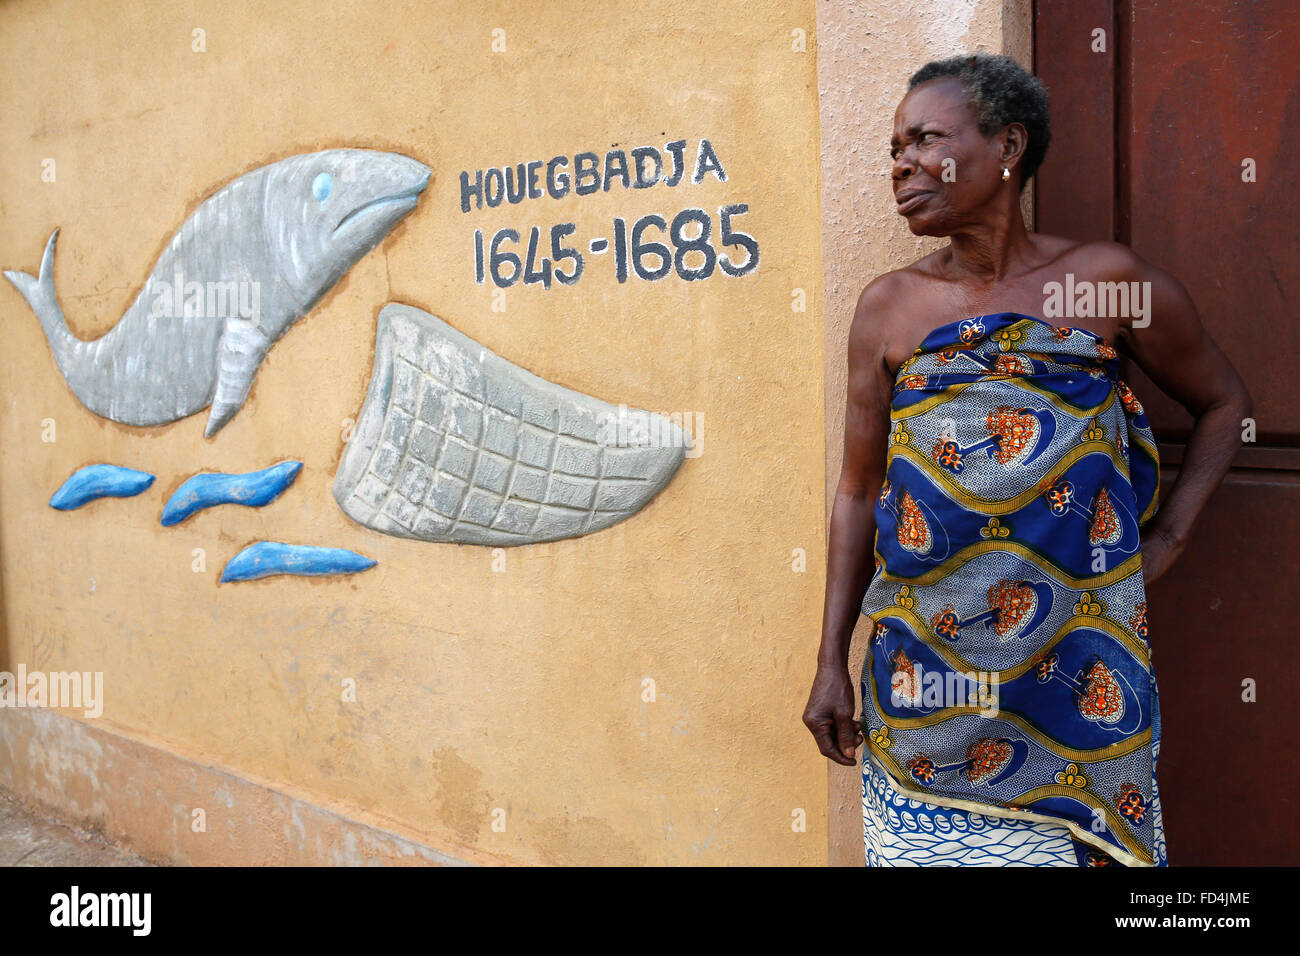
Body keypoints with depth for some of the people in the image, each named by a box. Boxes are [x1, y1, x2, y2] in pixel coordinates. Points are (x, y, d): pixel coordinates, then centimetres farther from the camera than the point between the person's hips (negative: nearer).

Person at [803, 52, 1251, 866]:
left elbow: (1224, 401, 13)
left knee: (1073, 840, 7)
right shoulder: (888, 307, 3)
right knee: (924, 843, 7)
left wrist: (1167, 539, 0)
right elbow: (860, 491, 6)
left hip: (1074, 671, -1)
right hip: (924, 673, 1)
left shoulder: (1109, 283, -1)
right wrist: (832, 663, 6)